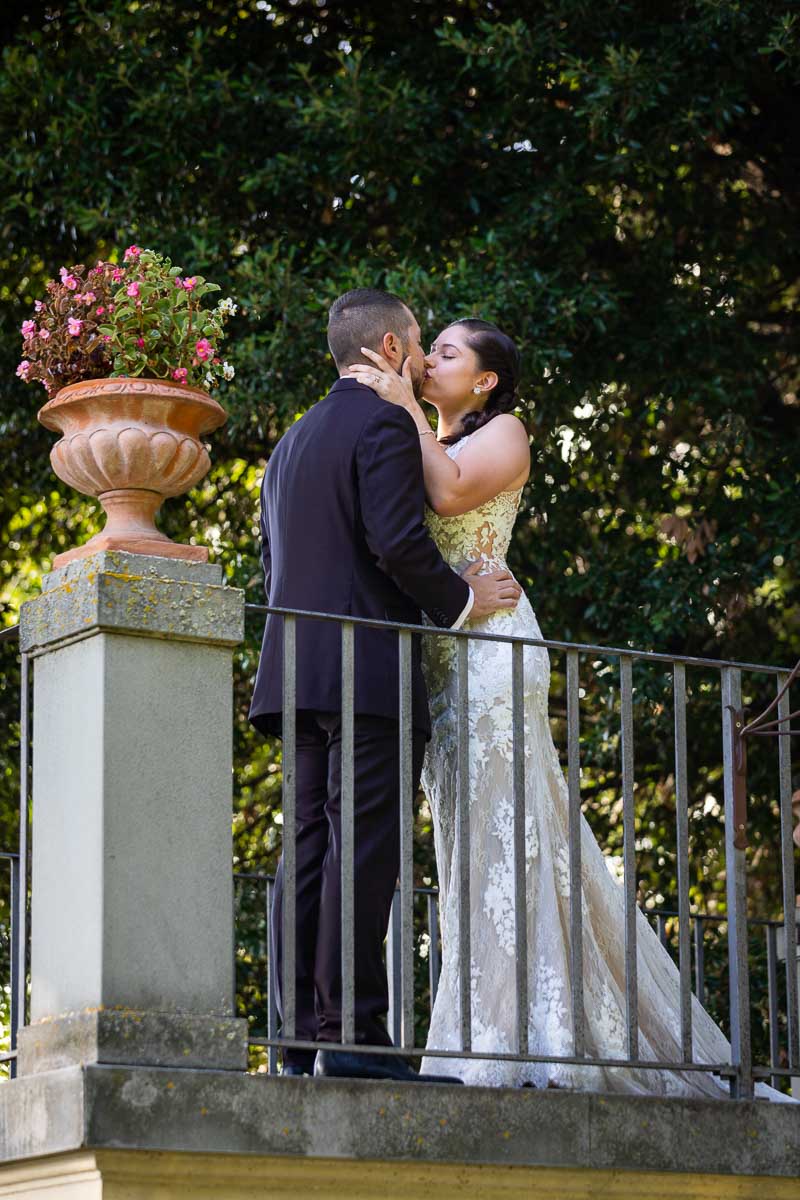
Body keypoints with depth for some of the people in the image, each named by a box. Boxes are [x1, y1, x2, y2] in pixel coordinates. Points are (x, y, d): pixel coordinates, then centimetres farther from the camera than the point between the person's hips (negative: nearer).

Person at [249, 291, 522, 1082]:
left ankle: (302, 1036, 2)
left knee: (310, 847, 5)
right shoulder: (385, 425, -5)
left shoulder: (293, 440, 23)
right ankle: (351, 1032, -14)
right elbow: (397, 540, -16)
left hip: (300, 673, 9)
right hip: (371, 672, -8)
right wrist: (459, 600, -3)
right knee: (364, 846, -10)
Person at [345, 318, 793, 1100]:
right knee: (467, 832, 3)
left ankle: (522, 1040, -19)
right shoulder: (427, 444, 24)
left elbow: (453, 493, -17)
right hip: (434, 651, 8)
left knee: (497, 827, -14)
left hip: (489, 640, -8)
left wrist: (403, 407, -12)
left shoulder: (502, 433, 3)